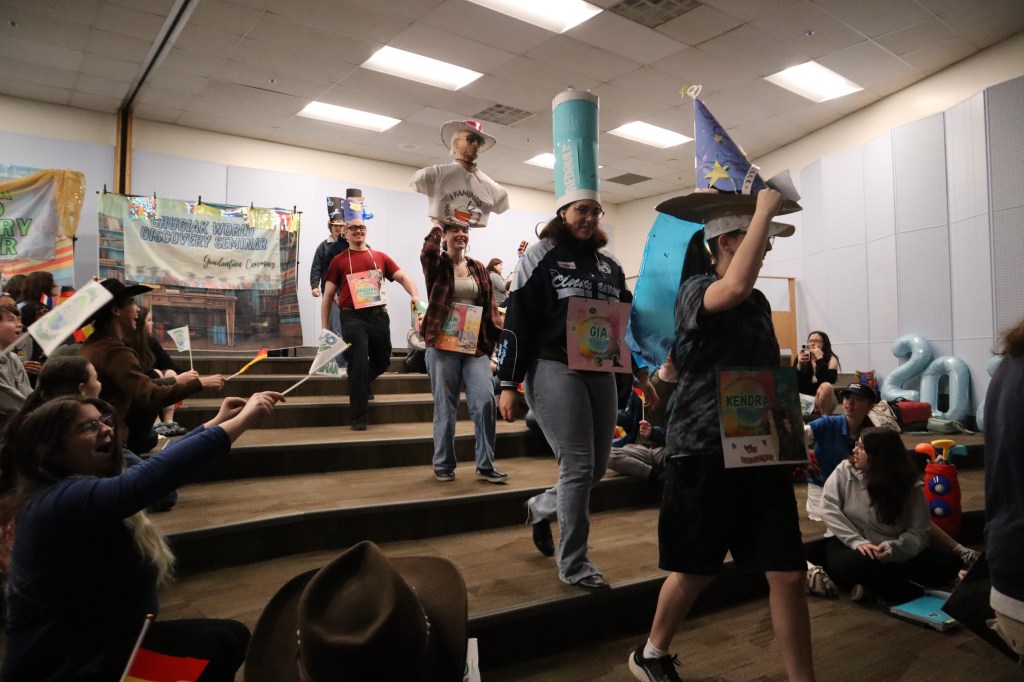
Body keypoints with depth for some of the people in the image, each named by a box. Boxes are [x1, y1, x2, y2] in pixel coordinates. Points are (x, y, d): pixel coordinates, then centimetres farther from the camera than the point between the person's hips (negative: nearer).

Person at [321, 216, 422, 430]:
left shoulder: (380, 257, 14)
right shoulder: (339, 260, 7)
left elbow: (402, 277, 7)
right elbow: (328, 295, 7)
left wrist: (414, 295, -15)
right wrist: (324, 328, 2)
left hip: (379, 316, 3)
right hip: (353, 318, -3)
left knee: (382, 361, 15)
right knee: (358, 364, -6)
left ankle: (359, 385, 47)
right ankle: (359, 416, 2)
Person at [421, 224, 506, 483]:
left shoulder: (478, 268, 14)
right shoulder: (437, 265, 3)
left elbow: (489, 306, 13)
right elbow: (427, 252, -22)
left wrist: (499, 336, 3)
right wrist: (437, 227, -5)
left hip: (476, 345, 3)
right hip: (443, 345, -3)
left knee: (485, 400, -8)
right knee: (445, 405, 3)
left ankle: (486, 464, 5)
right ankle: (443, 465, 17)